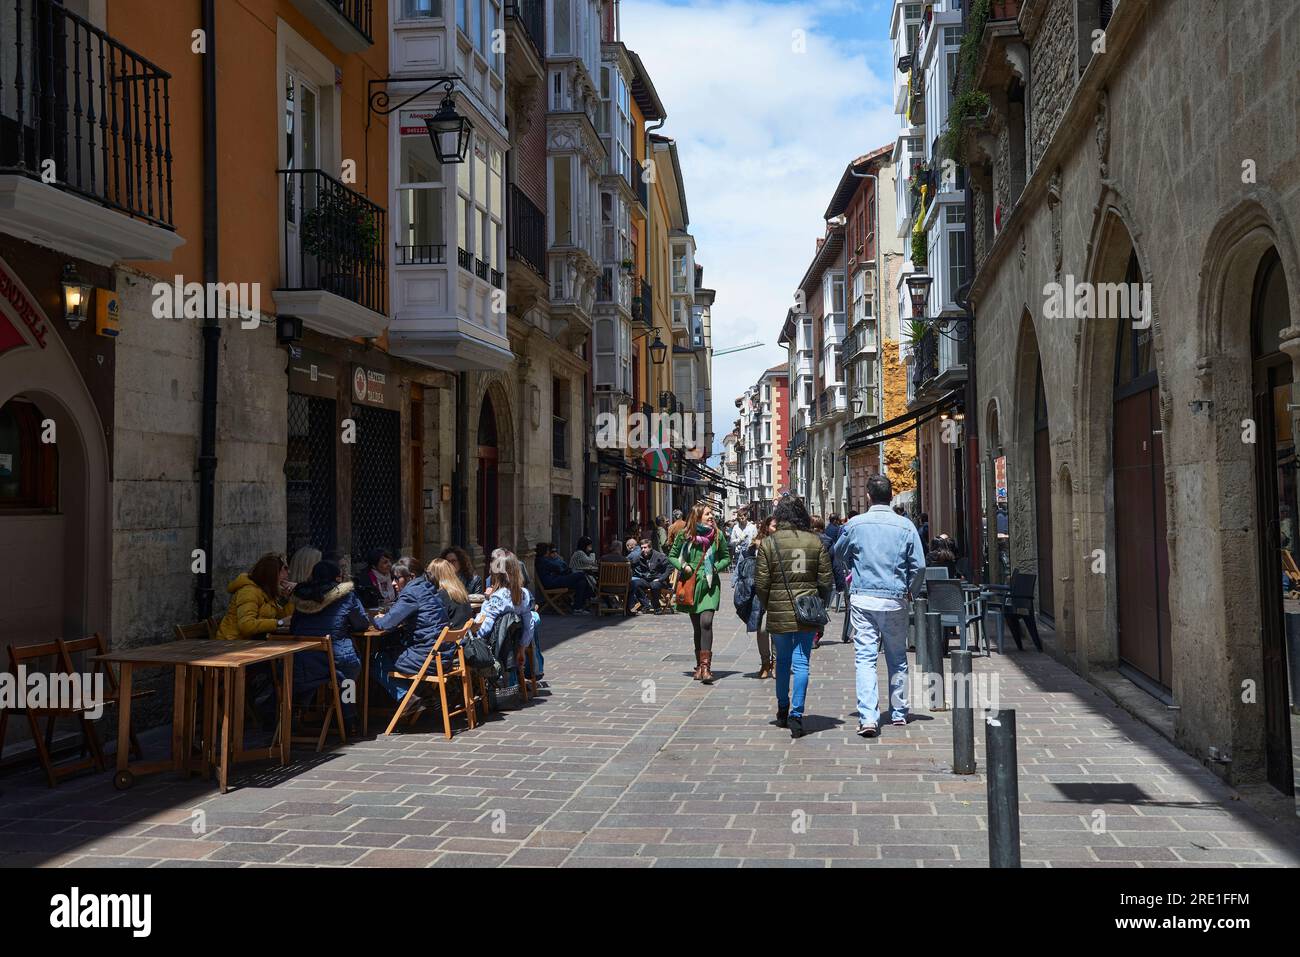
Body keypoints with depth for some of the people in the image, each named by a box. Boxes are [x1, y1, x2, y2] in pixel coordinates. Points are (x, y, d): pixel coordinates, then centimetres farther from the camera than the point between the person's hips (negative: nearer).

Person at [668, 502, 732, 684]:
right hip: (691, 584, 1)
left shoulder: (717, 535, 2)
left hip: (710, 584, -1)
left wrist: (716, 567, -4)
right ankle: (700, 664, 20)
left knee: (706, 622, -17)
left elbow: (726, 557, 14)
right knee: (696, 626, 9)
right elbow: (672, 556, 11)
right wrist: (683, 566, -6)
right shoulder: (684, 535, 1)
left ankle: (705, 665, -18)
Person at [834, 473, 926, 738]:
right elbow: (919, 566, -2)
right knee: (897, 659, 15)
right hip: (895, 600, 1)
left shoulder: (855, 525, -2)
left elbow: (839, 553, 15)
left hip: (862, 598, -1)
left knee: (865, 658, -2)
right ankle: (899, 713, 25)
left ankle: (868, 717, -14)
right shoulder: (906, 526, -4)